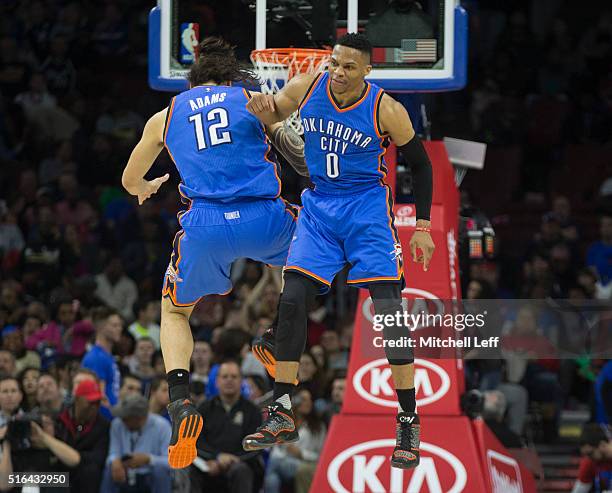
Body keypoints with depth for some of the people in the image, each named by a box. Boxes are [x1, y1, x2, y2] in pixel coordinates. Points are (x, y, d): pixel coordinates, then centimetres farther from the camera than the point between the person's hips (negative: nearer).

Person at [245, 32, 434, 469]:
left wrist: (423, 226, -5)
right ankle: (282, 416, 4)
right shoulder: (306, 88, -9)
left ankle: (409, 423, -5)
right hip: (319, 204, 4)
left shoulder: (386, 111, -17)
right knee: (292, 302, -5)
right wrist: (262, 110, -15)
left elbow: (420, 164, -3)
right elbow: (272, 117, 10)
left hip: (368, 207, -4)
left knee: (388, 309, -12)